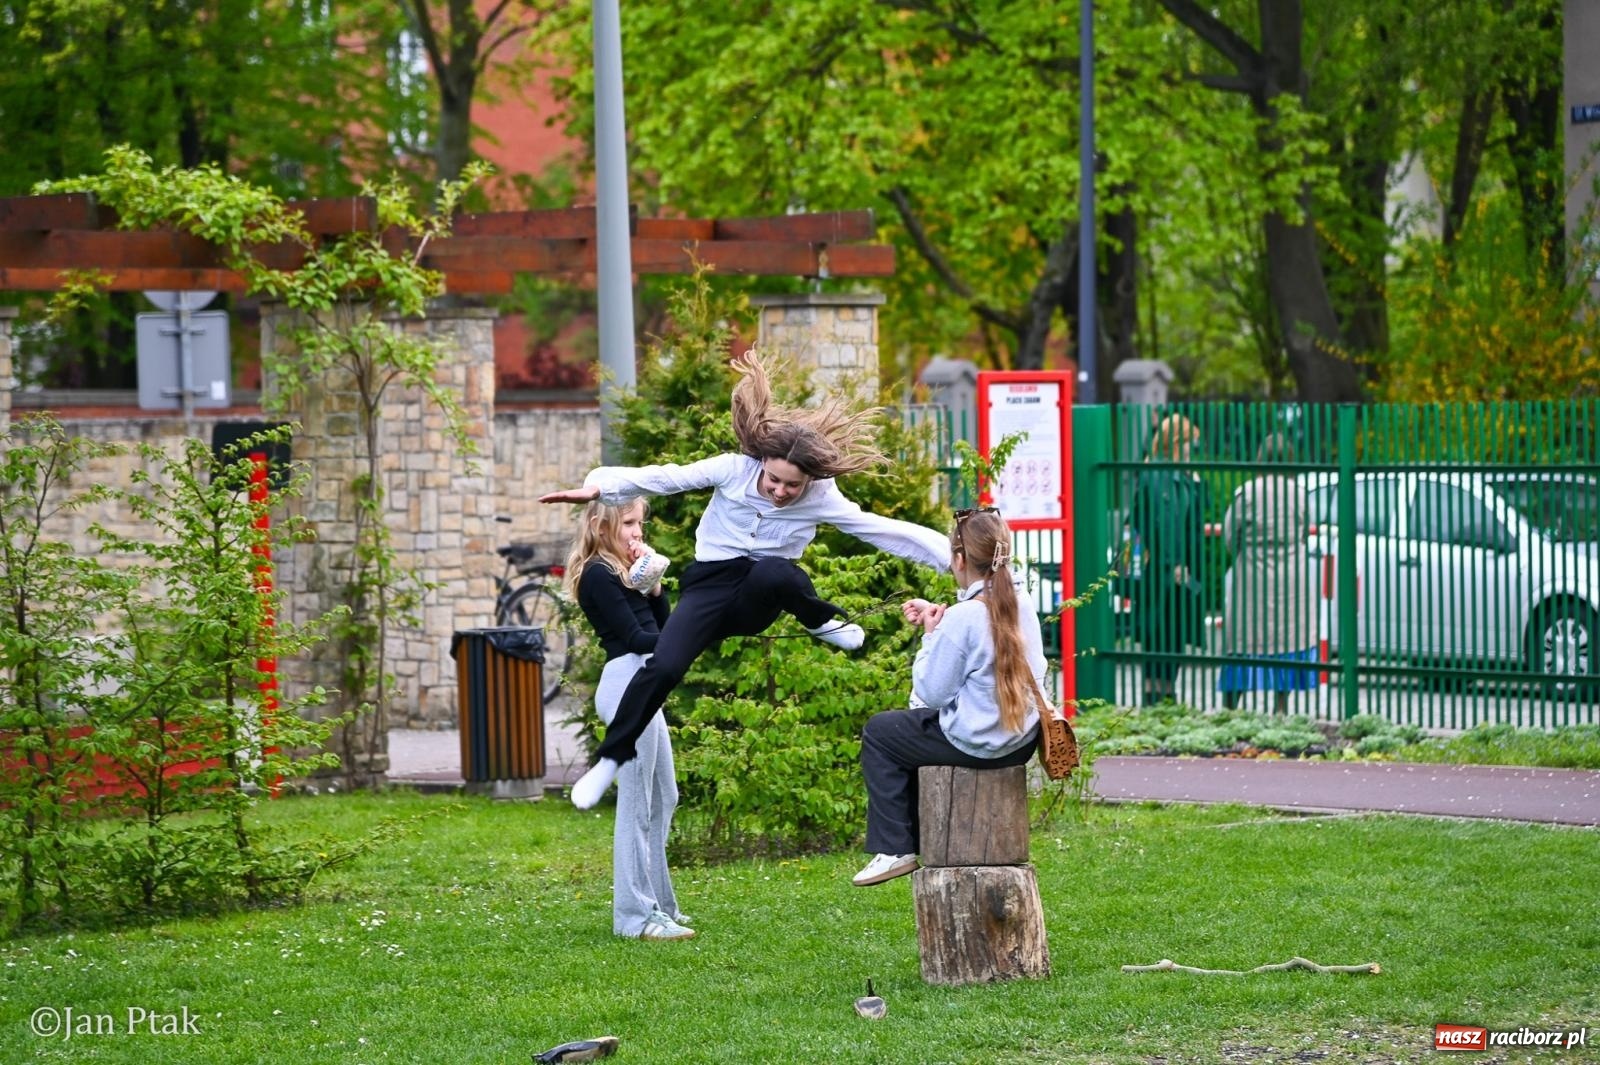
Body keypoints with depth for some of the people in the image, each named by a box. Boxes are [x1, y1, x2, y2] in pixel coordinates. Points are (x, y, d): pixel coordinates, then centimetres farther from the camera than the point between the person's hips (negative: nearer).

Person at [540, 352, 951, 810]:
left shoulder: (821, 498, -10)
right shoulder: (735, 469, -12)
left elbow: (883, 530, -9)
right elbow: (665, 477, -13)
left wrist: (951, 553, -13)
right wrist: (598, 487, -23)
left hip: (759, 599, 0)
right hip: (710, 583, 0)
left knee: (772, 571, -38)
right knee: (663, 668, -23)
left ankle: (821, 623, -6)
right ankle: (609, 760, -7)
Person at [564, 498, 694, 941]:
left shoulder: (623, 572, 20)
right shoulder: (598, 575, -9)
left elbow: (661, 625, 14)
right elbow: (634, 637, -14)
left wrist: (653, 584, 2)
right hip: (626, 683, -10)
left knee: (663, 798, 16)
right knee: (636, 805, -9)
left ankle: (657, 902, 24)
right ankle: (636, 916, -7)